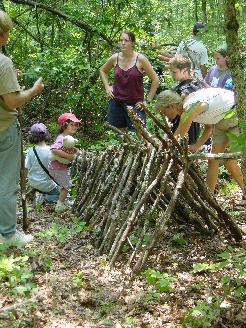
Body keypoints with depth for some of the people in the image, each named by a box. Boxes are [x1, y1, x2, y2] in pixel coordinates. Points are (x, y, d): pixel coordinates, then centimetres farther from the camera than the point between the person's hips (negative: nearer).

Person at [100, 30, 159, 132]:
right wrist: (107, 87, 11)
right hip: (116, 103, 4)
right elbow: (102, 70, 24)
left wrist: (148, 100, -4)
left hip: (135, 104, -3)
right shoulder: (115, 58, 2)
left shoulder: (140, 59, -7)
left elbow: (155, 80, -3)